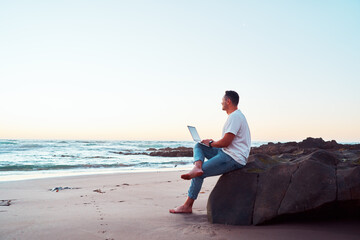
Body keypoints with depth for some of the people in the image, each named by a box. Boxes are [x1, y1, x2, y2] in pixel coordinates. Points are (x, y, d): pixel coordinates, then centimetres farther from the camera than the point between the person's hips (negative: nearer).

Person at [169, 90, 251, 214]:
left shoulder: (235, 117, -16)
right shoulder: (236, 115, 19)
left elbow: (225, 142, -22)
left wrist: (211, 143, -4)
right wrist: (212, 142, 12)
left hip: (234, 159, -11)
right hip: (227, 153, 11)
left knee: (199, 175, -7)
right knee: (198, 146, 9)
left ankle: (187, 206, 3)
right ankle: (197, 167, -20)